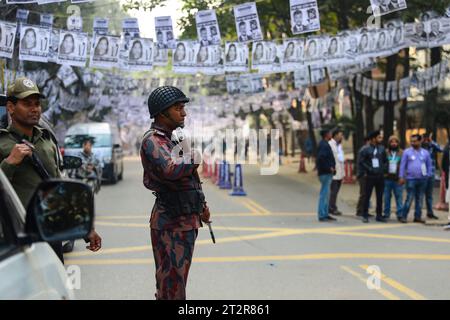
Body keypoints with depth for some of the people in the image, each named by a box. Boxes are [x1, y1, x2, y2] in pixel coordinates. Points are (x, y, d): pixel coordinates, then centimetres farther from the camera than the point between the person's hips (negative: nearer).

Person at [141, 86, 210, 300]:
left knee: (177, 279, 17)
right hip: (171, 220, -10)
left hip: (186, 218, 10)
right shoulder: (152, 141, -15)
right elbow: (171, 170, -34)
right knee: (171, 282, -6)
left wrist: (200, 205, 25)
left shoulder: (171, 138, 15)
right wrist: (197, 156, -19)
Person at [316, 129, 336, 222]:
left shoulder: (324, 144, 16)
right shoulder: (324, 145, -16)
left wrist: (332, 167, 11)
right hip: (325, 173, -10)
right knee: (324, 194, -7)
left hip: (327, 173, 10)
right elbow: (321, 158, -28)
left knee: (326, 194, 14)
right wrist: (329, 168, -21)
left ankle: (325, 214, 20)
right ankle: (322, 215, -5)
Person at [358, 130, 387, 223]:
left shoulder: (382, 149, 6)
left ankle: (379, 215, 16)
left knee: (380, 197, 8)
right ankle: (365, 215, 6)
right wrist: (363, 172, -9)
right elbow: (360, 162, -5)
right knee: (367, 196, 0)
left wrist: (383, 170, 6)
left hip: (380, 176, 4)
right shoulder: (366, 150, -6)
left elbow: (385, 161, 14)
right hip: (370, 176, -4)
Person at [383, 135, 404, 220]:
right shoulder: (385, 153, 7)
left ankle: (400, 215, 2)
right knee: (387, 197, 7)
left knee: (399, 198, -1)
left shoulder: (402, 153, 4)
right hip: (387, 178, 1)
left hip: (397, 179, -1)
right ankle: (386, 214, 14)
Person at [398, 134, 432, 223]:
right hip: (411, 179, -3)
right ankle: (404, 216, -3)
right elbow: (402, 165, 1)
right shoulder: (407, 152, 2)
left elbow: (429, 165, 15)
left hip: (422, 179, 3)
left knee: (420, 199, 7)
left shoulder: (425, 153, 9)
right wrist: (401, 177, -6)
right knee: (409, 198, -8)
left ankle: (418, 217, 15)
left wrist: (428, 175, 4)